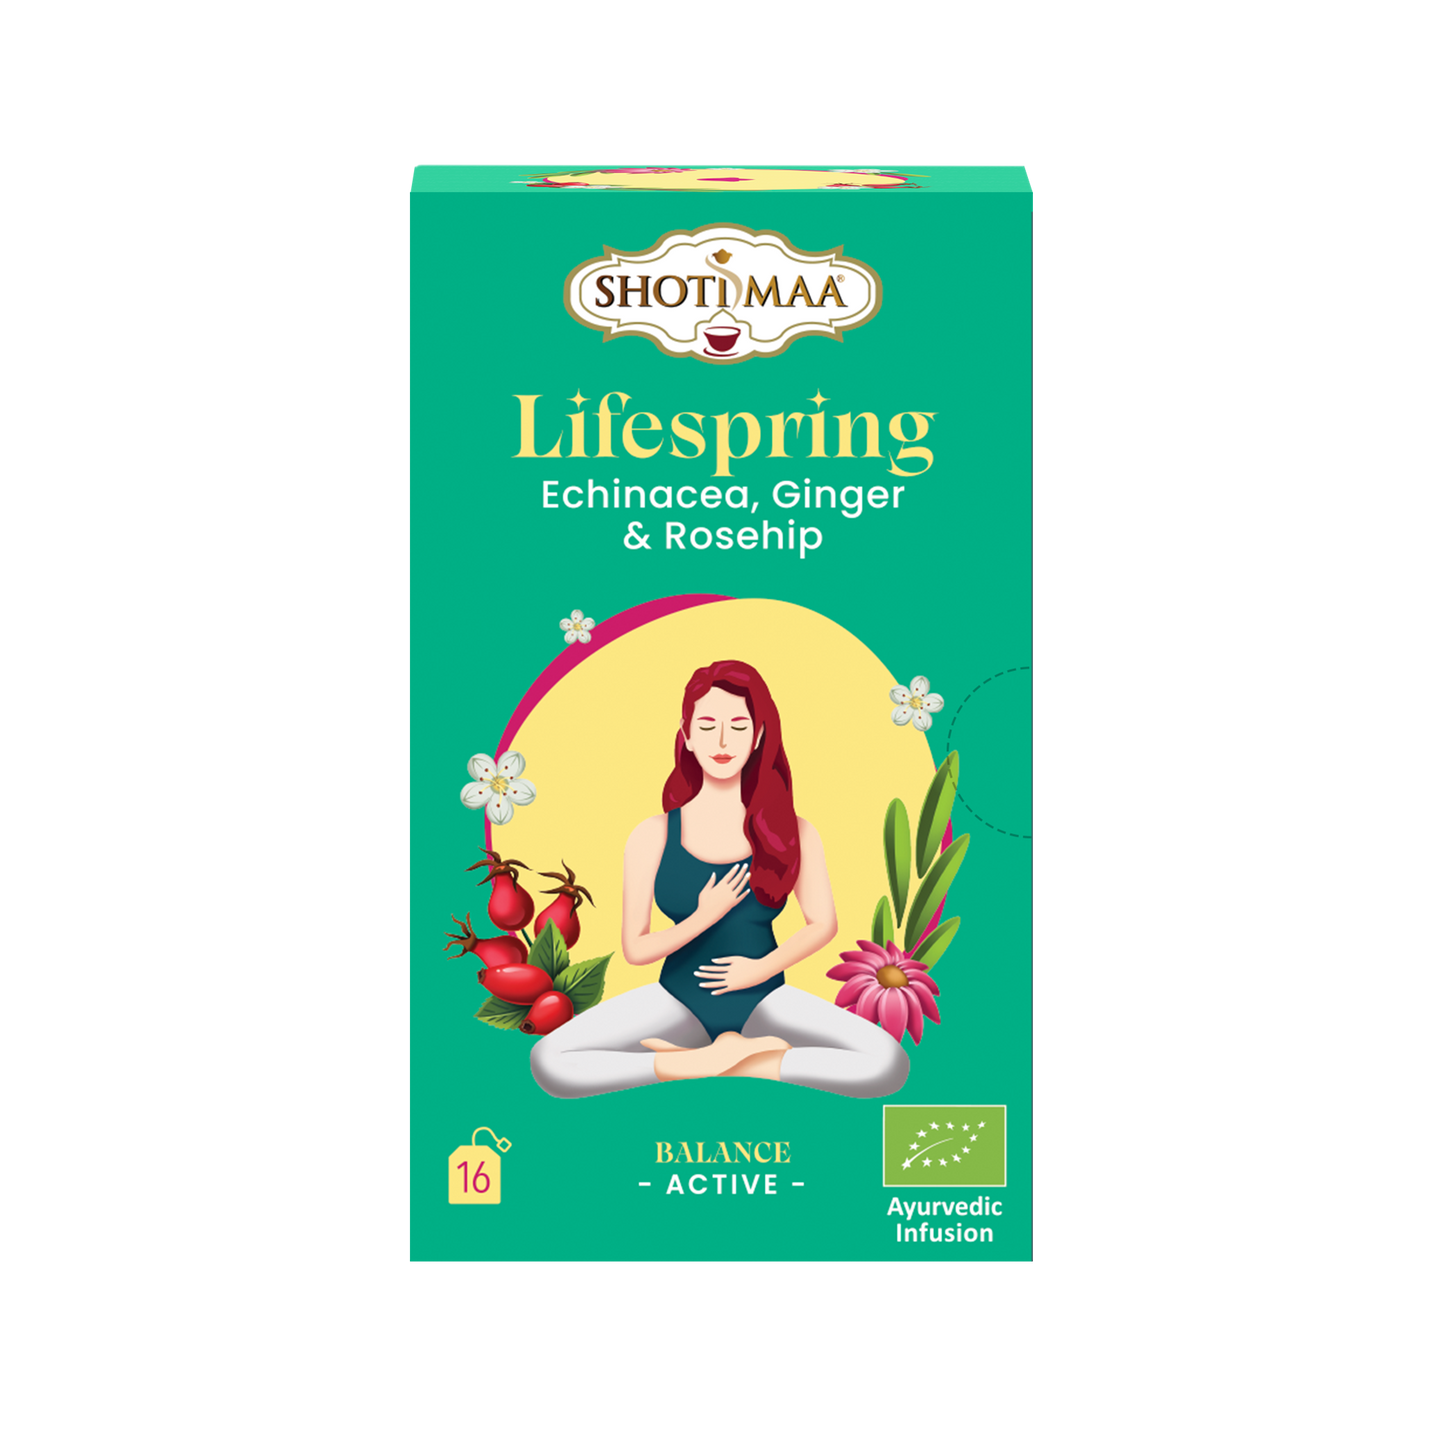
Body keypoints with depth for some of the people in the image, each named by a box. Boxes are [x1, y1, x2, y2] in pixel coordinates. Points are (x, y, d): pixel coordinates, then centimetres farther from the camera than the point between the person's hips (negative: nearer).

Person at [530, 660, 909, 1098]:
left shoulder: (792, 832, -5)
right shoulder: (652, 837, -6)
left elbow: (823, 924, 4)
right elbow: (634, 948, -5)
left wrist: (764, 968, -10)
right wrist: (705, 916, -18)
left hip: (765, 1002, 0)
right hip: (679, 1003, 0)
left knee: (888, 1064, -26)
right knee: (548, 1062, -25)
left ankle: (733, 1058, -10)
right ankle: (725, 1057, -16)